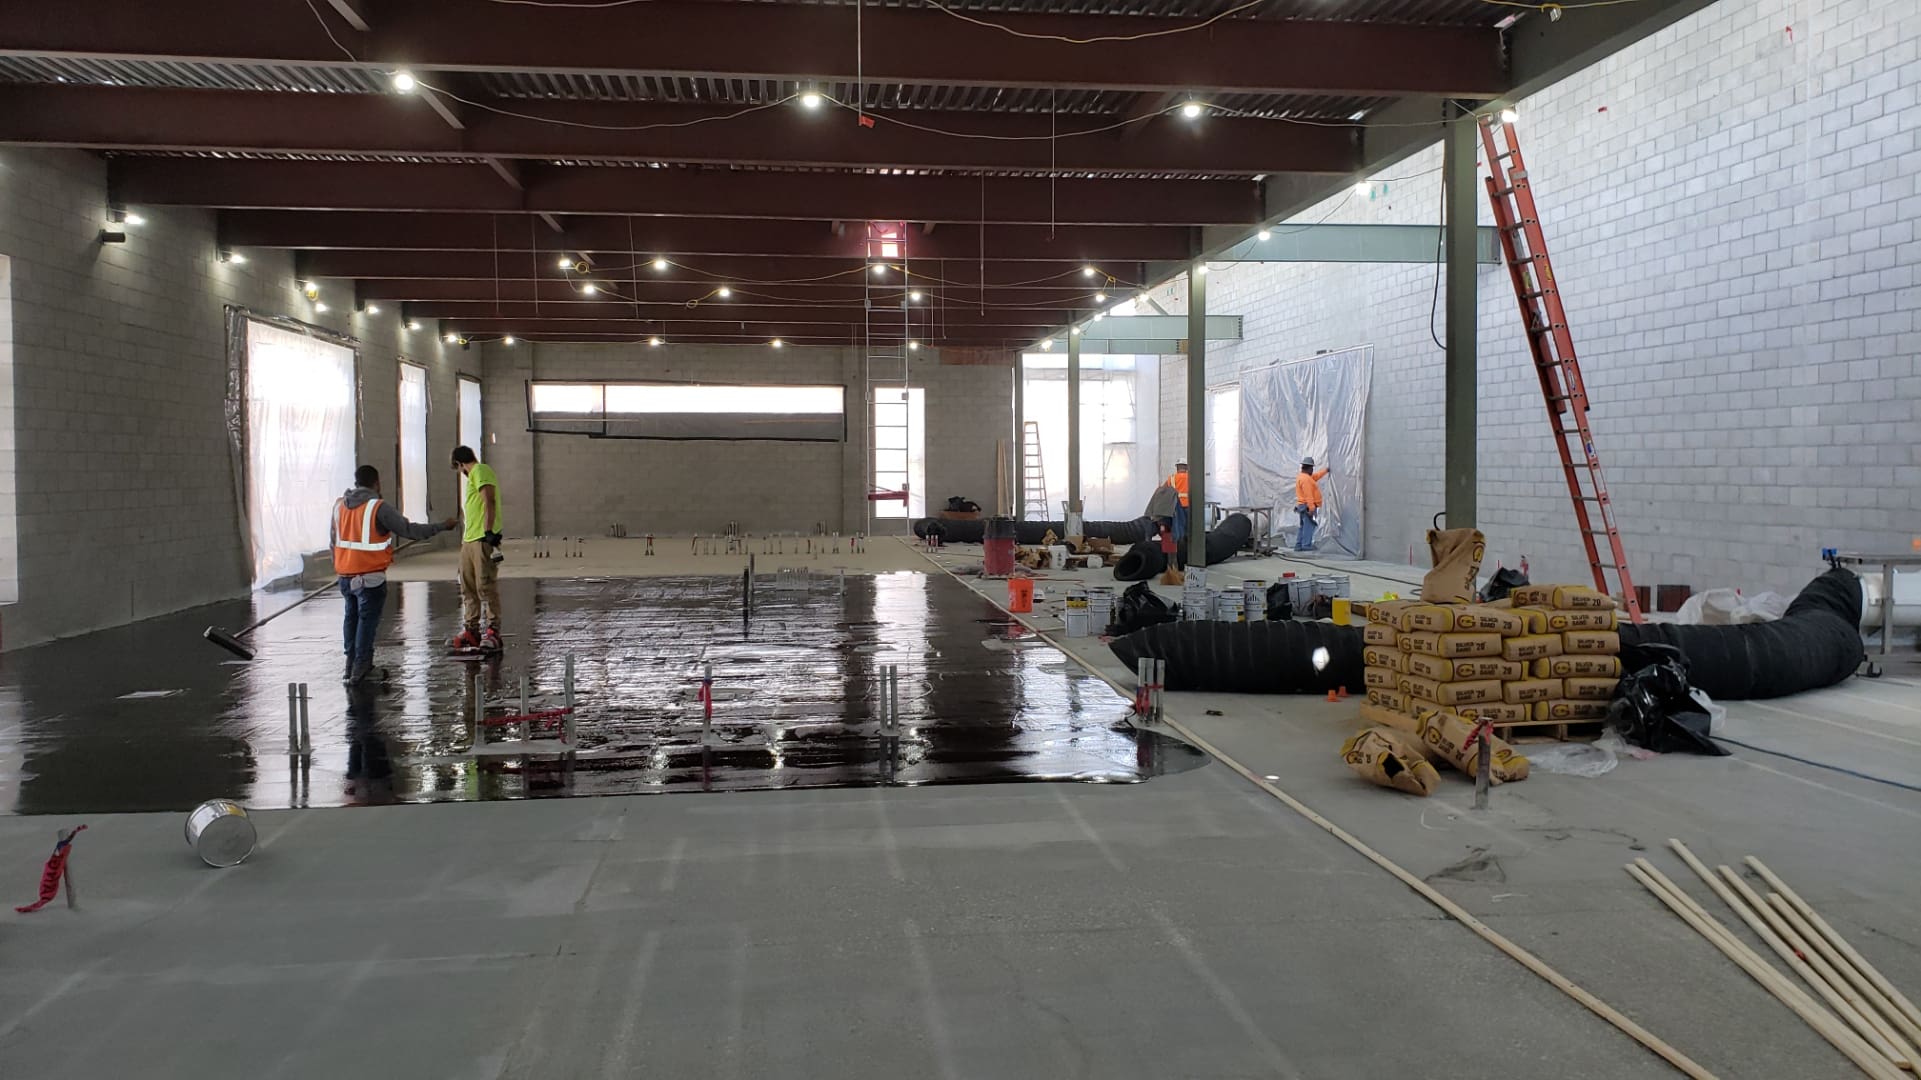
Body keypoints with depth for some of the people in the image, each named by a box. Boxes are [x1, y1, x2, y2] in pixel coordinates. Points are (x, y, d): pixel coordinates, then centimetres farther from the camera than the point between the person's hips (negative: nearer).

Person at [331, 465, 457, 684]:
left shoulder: (339, 505, 6)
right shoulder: (379, 507, -14)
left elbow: (333, 540, 14)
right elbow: (409, 530, -13)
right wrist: (441, 527, -4)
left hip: (345, 575, 6)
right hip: (370, 576, -6)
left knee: (352, 617, 18)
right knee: (368, 619, 2)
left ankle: (351, 667, 24)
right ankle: (361, 669, 5)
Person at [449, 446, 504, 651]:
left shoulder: (480, 471, -7)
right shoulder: (472, 476, 24)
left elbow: (489, 502, -18)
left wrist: (489, 532, -25)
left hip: (483, 539, -10)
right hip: (469, 540, 10)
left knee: (486, 586, -10)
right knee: (468, 587, 11)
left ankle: (493, 631, -7)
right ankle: (471, 630, 16)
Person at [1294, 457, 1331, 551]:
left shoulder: (1303, 477, 16)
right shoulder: (1305, 479, -18)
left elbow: (1316, 476, 31)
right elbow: (1308, 495, -23)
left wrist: (1326, 470, 37)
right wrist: (1311, 508, -26)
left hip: (1303, 506, 11)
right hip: (1307, 506, -11)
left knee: (1303, 526, 12)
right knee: (1309, 526, -9)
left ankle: (1298, 545, 11)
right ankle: (1306, 545, -11)